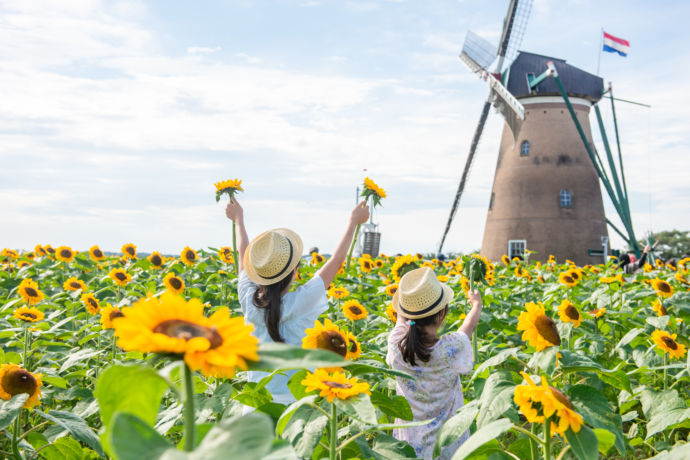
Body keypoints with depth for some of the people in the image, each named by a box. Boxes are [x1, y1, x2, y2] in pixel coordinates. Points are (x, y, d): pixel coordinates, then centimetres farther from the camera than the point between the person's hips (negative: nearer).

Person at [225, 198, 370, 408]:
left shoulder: (249, 302, -7)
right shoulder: (299, 304, -17)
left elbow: (244, 256, 12)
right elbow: (336, 261, -4)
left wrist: (239, 219, 29)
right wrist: (353, 222, 9)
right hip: (294, 404, -4)